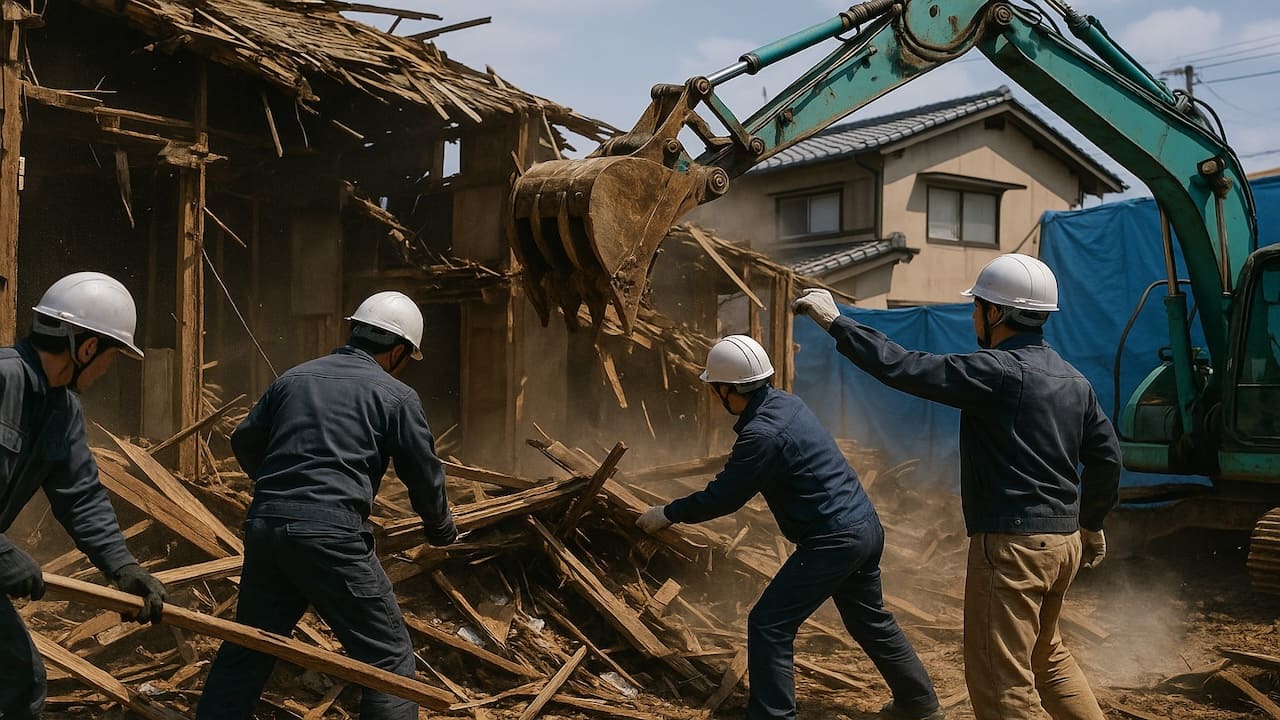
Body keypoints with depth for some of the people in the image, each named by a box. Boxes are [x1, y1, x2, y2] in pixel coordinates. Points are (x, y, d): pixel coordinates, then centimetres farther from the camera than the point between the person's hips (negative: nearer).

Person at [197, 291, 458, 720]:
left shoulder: (294, 378, 16)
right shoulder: (397, 396, 2)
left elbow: (244, 444, 23)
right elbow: (424, 476, 6)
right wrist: (440, 529, 25)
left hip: (264, 525, 6)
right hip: (330, 535, -6)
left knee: (245, 650, 19)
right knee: (388, 656, 4)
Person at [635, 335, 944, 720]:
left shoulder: (763, 434, -22)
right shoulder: (784, 401, 5)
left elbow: (723, 497, -13)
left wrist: (667, 513, -2)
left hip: (833, 540, -10)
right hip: (866, 525, 10)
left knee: (769, 626, -5)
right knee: (870, 621, 25)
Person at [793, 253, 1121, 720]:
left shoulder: (997, 371, -16)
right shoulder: (1073, 380, 10)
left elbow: (906, 369, -19)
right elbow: (1106, 457, 14)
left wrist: (836, 323, -10)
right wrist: (1091, 522, 28)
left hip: (1011, 543, -9)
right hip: (1063, 541, 9)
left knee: (1001, 681, 0)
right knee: (1046, 658, 27)